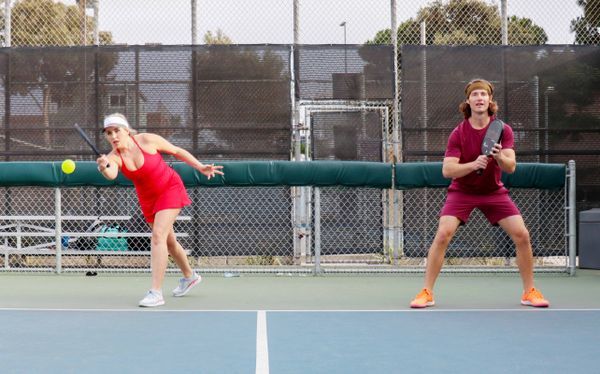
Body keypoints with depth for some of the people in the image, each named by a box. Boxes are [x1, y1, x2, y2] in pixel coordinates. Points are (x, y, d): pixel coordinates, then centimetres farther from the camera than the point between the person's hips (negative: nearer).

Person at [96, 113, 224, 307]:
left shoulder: (147, 140, -21)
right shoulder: (114, 157, -16)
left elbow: (177, 151, -7)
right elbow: (111, 174, -39)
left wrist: (201, 167, -9)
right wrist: (103, 168, -62)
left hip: (170, 189, -5)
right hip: (148, 198, 5)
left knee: (158, 235, -20)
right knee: (168, 240, 19)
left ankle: (156, 292, -22)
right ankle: (189, 276, 44)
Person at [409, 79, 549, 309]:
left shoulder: (502, 130, -9)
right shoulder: (458, 134, -13)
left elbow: (511, 167, -17)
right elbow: (447, 170, -20)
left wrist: (500, 157, -39)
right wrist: (473, 164, -37)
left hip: (494, 192, 2)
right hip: (461, 192, -2)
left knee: (522, 235, -10)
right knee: (443, 234, -21)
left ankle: (529, 292, 8)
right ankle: (426, 293, -10)